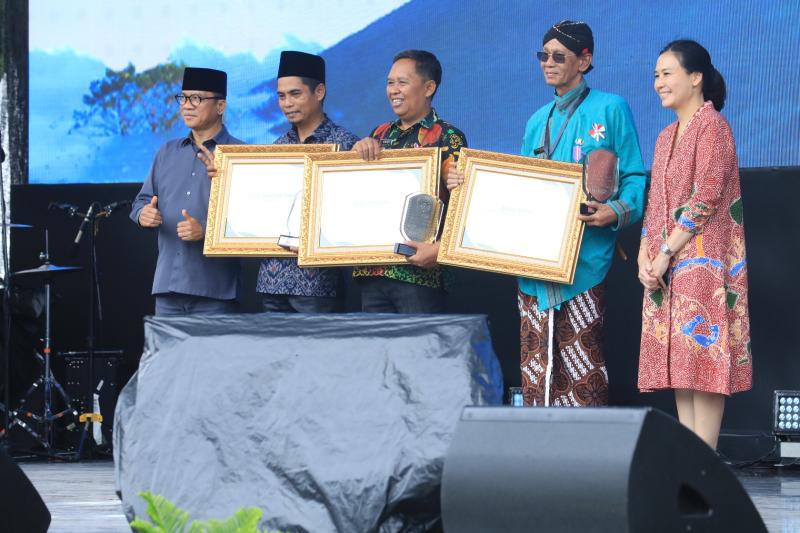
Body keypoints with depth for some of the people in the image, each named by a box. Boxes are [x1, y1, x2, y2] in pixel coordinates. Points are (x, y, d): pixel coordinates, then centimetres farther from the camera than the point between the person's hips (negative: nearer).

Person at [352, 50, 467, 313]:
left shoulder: (447, 138, -4)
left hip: (418, 273, -6)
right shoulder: (380, 134, 16)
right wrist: (360, 148, -1)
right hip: (371, 271, 6)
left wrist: (440, 249, -28)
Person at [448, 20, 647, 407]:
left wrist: (615, 212, -22)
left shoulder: (610, 109, 1)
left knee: (581, 359, -10)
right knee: (535, 362, 4)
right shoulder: (538, 121, 20)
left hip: (583, 259, -6)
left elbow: (634, 179, -2)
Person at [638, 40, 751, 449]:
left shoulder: (712, 126, -7)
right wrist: (644, 255, 2)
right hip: (665, 268, 8)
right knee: (679, 364, 5)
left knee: (703, 357, -10)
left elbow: (705, 198, -15)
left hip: (703, 261, -8)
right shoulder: (667, 137, 19)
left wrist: (666, 253, -15)